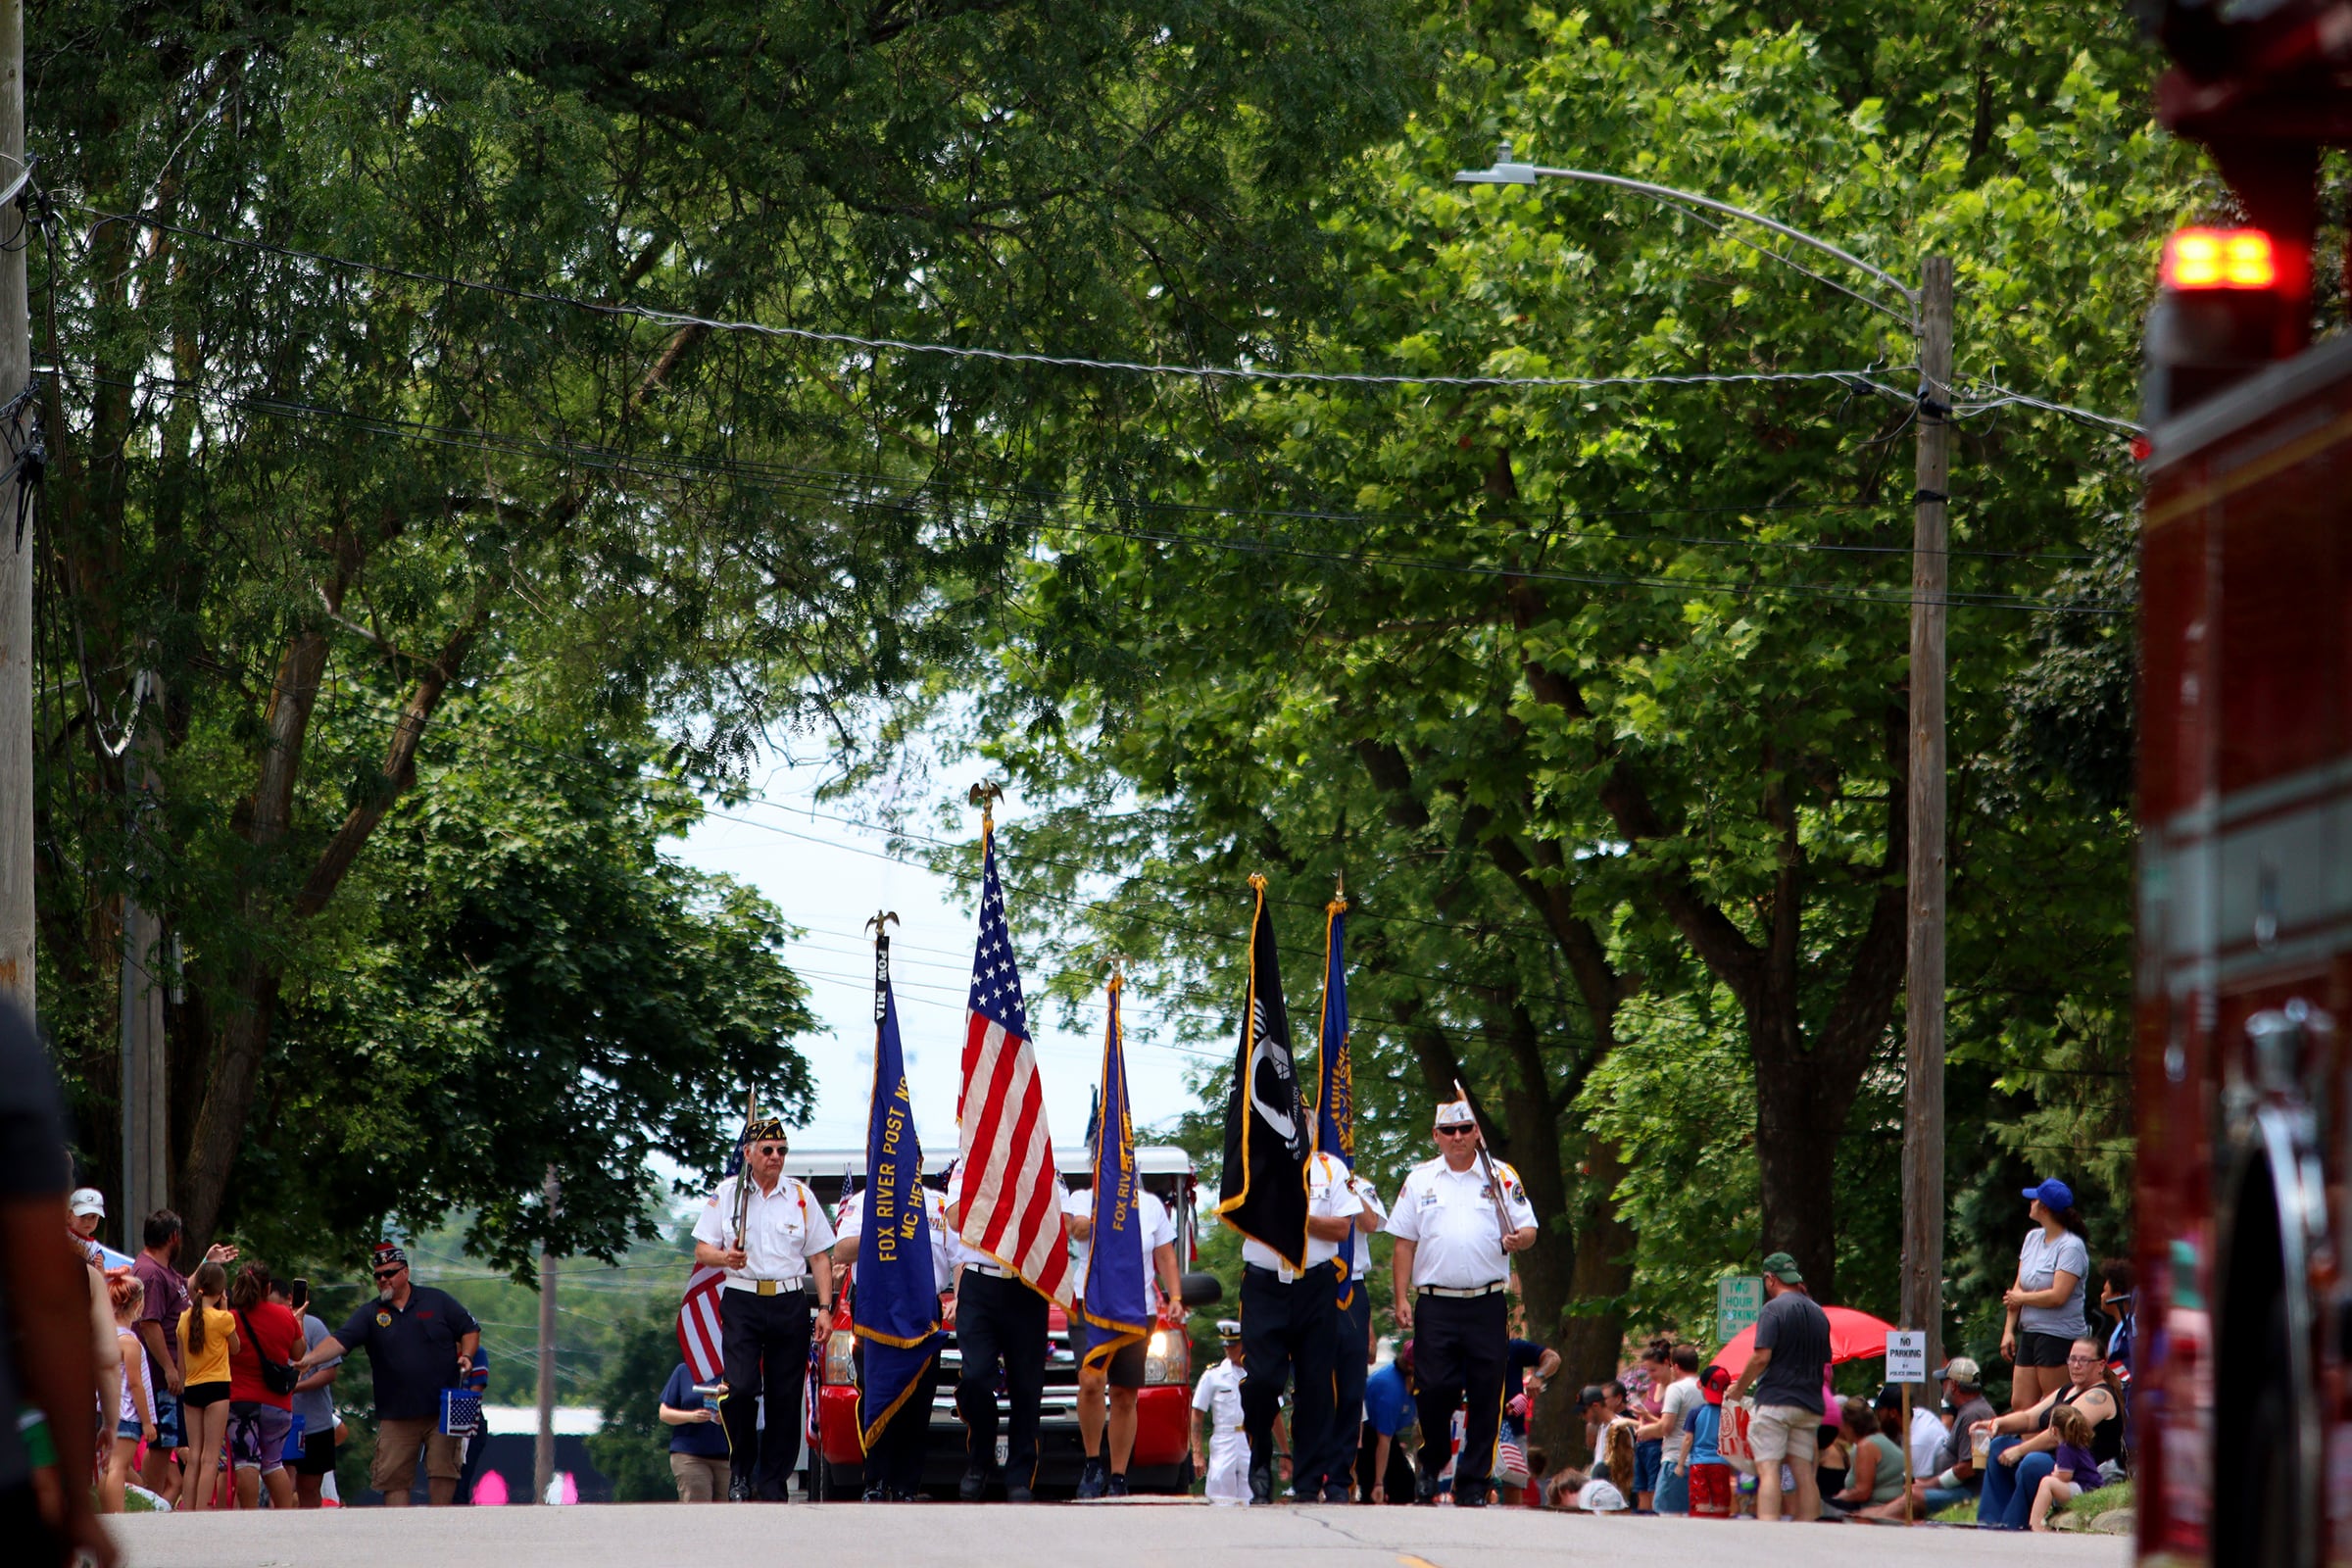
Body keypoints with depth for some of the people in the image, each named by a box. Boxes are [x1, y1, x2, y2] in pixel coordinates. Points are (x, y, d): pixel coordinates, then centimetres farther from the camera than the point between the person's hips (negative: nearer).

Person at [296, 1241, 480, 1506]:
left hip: (442, 1411, -1)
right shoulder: (370, 1314, 4)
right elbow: (340, 1341, -9)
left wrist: (466, 1356, -7)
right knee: (393, 1477, -3)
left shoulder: (437, 1301, 6)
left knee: (442, 1473, -2)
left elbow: (469, 1330, 13)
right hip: (396, 1416, 1)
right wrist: (310, 1359, -26)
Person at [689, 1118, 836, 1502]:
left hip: (790, 1304, 2)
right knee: (740, 1388, -17)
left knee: (785, 1398, -2)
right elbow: (701, 1250, 5)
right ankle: (740, 1471, 0)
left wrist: (824, 1307, 1)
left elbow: (820, 1257, 12)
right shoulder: (725, 1194, 7)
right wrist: (724, 1258, -17)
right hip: (742, 1301, -2)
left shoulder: (801, 1196, 11)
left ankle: (771, 1484, 3)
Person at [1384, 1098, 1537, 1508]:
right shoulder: (1420, 1179, 11)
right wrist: (1402, 1299, 3)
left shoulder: (1502, 1177, 8)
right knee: (1432, 1390, -5)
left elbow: (1528, 1230, 6)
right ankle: (1431, 1468, 17)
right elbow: (1404, 1242, 11)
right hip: (1435, 1304, 1)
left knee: (1485, 1396, -3)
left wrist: (1517, 1240, -18)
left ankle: (1473, 1484, 3)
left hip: (1487, 1304, 0)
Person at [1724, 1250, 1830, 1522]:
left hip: (1775, 1399, -7)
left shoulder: (1773, 1309, -7)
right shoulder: (1818, 1314, 15)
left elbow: (1762, 1357, -14)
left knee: (1768, 1469, -11)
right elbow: (1825, 1365, 19)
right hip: (1809, 1404, 7)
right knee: (1804, 1472, 5)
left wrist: (1738, 1389, -1)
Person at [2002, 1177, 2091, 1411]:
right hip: (2030, 1334, 8)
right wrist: (2009, 1331, 6)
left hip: (2059, 1336, -8)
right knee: (2019, 1405, 4)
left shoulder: (2071, 1247, -12)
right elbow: (2018, 1287, 13)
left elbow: (2057, 1296, -21)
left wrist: (2018, 1298, -6)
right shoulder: (2033, 1238, 13)